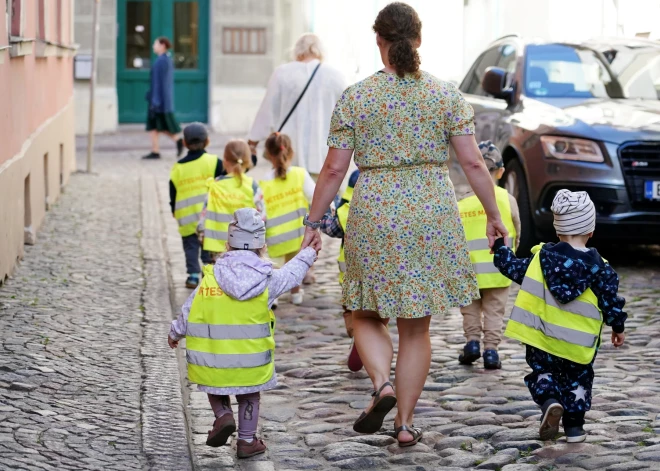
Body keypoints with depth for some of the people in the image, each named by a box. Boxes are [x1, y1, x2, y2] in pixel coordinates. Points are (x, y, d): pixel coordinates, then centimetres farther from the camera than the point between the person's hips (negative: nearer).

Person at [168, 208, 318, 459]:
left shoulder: (211, 278, -3)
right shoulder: (267, 280, -3)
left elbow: (188, 312, 3)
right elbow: (291, 274, 17)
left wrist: (175, 333, 22)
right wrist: (308, 254, 37)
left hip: (210, 360, 0)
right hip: (249, 360, 0)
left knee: (216, 388, 26)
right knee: (249, 396, 21)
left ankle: (223, 415, 2)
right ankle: (247, 441, 25)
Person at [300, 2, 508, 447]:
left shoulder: (355, 97, -3)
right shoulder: (447, 94, 0)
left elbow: (334, 169, -2)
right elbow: (474, 164, -1)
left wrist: (313, 222, 8)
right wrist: (493, 215, 10)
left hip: (375, 215, -1)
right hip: (433, 214, 2)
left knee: (367, 315, 16)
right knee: (416, 326, 12)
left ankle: (383, 385, -9)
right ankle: (406, 422, 13)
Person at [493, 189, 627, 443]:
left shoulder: (543, 256, -6)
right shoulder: (599, 267, -8)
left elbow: (516, 270, 7)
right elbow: (610, 302, -3)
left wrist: (500, 248, 24)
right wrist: (618, 327, 15)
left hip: (541, 339, 0)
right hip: (577, 344, 0)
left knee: (542, 372, 16)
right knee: (577, 379, 19)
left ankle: (549, 401, -12)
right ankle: (574, 426, 13)